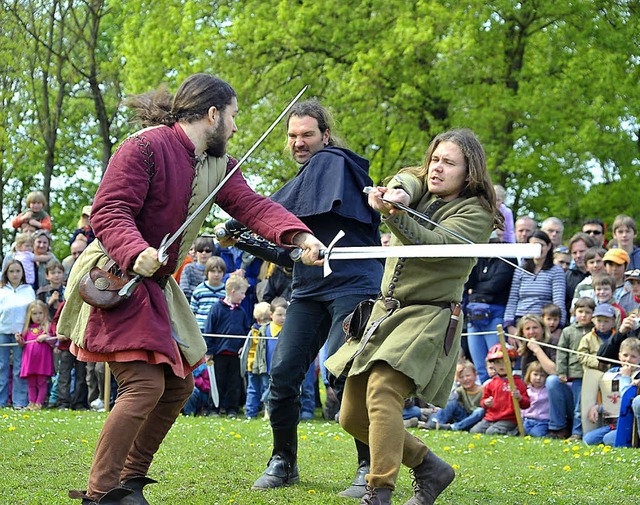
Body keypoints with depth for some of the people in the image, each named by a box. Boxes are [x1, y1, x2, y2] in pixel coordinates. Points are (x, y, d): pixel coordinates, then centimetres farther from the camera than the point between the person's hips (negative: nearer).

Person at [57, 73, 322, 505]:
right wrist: (137, 253, -40)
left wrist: (299, 236, -25)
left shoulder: (219, 165, 10)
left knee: (179, 386, 10)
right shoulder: (145, 147, -14)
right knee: (146, 383, -18)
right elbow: (108, 212, -21)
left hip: (156, 285, 9)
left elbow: (251, 205, -6)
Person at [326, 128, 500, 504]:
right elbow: (406, 179, -12)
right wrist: (398, 193, -37)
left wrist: (393, 215, -41)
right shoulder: (421, 189, 12)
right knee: (353, 417, 6)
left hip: (430, 316, -8)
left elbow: (432, 244, -23)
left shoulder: (475, 214, -7)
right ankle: (431, 467, 22)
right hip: (387, 311, 8)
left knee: (382, 392, -29)